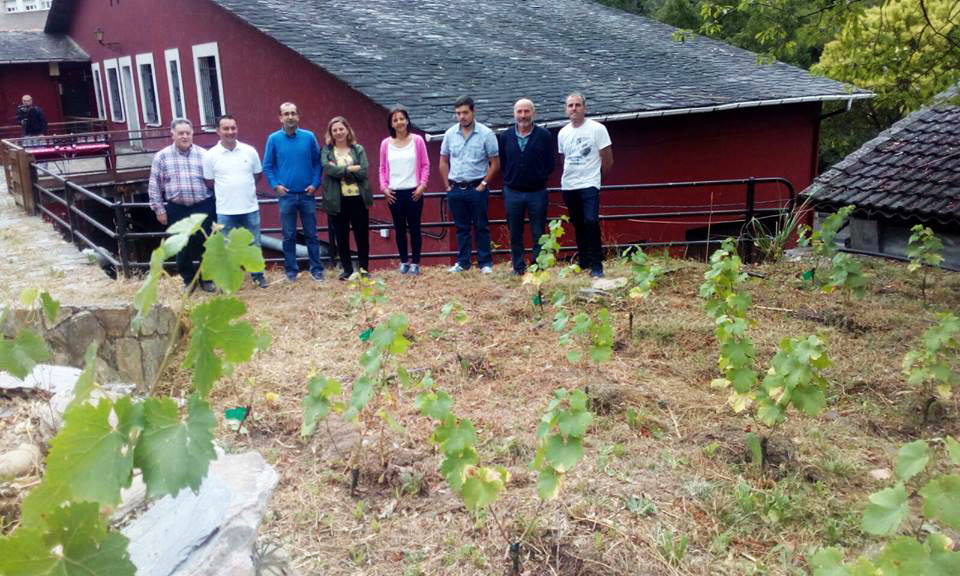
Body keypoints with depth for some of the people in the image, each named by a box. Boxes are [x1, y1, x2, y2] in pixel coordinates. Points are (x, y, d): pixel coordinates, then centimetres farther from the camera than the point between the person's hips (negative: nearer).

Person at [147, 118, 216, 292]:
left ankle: (206, 278, 25)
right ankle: (189, 280, 26)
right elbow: (154, 186, 3)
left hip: (203, 207, 0)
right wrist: (159, 209, 1)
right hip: (177, 209, 0)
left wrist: (216, 205, 4)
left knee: (206, 244, 7)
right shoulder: (162, 156, 0)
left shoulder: (203, 154, 1)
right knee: (183, 247, 9)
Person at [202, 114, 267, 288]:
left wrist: (243, 187, 9)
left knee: (254, 244, 12)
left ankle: (258, 275, 29)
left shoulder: (249, 151, -1)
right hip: (225, 210, -1)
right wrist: (226, 191, 8)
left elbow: (258, 174, 11)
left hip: (250, 208, 1)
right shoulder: (210, 155, -5)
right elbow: (209, 183, 4)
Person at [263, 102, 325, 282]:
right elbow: (267, 166, 5)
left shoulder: (309, 137, 1)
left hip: (307, 194, 0)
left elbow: (318, 162, 5)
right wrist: (275, 185, -7)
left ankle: (316, 269, 15)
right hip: (286, 195, 0)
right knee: (289, 236, 6)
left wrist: (315, 183, -5)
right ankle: (291, 271, 15)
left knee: (311, 234, 7)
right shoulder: (274, 139, 0)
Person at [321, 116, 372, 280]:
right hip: (337, 200, 0)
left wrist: (340, 170, -11)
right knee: (341, 237, 7)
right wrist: (351, 169, -15)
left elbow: (363, 172, -8)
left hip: (358, 198, 0)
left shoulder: (358, 149, 5)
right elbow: (328, 169, -15)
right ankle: (347, 269, 19)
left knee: (362, 235, 5)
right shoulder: (326, 151, 4)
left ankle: (364, 268, 18)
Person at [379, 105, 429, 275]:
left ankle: (415, 263, 10)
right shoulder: (386, 143, 5)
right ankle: (403, 262, 17)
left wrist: (422, 185, -9)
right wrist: (384, 187, -4)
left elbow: (425, 165, 1)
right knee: (399, 229, 7)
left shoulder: (417, 140, 0)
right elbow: (382, 169, 8)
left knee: (414, 228, 3)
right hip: (394, 193, 2)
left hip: (413, 192, -2)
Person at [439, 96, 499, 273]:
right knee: (461, 228, 10)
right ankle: (462, 262, 19)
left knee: (481, 227, 2)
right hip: (455, 189, 3)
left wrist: (484, 184, -7)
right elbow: (443, 162, 12)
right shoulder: (450, 134, 5)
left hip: (477, 188, -3)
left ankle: (485, 263, 9)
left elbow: (495, 163, -2)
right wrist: (447, 185, 5)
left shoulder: (486, 134, -4)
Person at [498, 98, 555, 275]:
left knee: (539, 235, 3)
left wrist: (539, 177, 0)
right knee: (515, 235, 8)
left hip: (537, 192, -2)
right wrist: (511, 178, 5)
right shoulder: (505, 136, 4)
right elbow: (501, 163, 11)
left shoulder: (544, 135, -2)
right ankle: (518, 268, 19)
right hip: (512, 192, 2)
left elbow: (551, 164, 2)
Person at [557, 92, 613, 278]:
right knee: (578, 226, 11)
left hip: (589, 185, -5)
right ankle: (583, 263, 22)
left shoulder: (597, 129, -6)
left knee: (591, 222, -18)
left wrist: (595, 176, 7)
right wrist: (572, 175, 13)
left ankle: (596, 266, -11)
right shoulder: (563, 133, 9)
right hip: (568, 186, 5)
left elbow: (608, 160, -2)